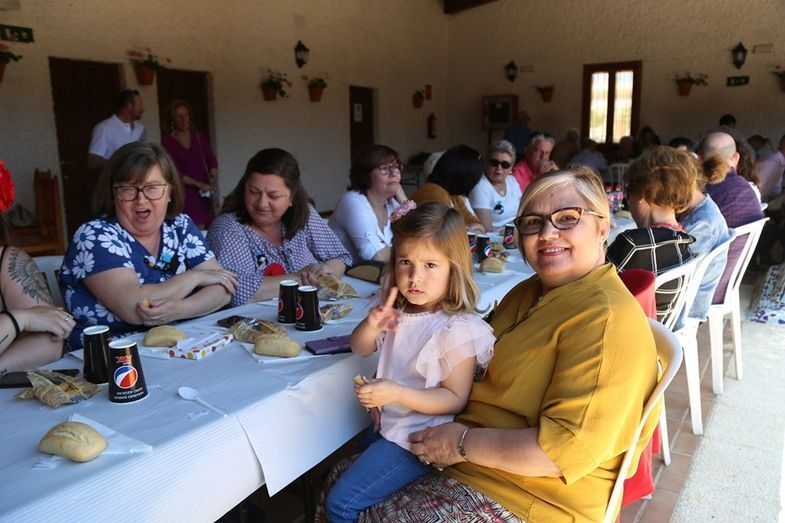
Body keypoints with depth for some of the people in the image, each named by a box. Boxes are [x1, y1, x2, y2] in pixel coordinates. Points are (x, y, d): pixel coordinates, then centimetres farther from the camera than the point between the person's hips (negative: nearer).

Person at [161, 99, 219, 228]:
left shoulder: (199, 136, 9)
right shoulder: (168, 141, -3)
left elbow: (211, 159, 7)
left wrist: (213, 178, -11)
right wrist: (199, 184, -15)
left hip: (203, 193, 4)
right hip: (183, 193, -3)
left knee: (202, 230, 0)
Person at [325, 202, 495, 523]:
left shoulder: (458, 329, -22)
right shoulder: (400, 312, 0)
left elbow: (455, 399, -21)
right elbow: (360, 348, 9)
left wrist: (396, 392, -32)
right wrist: (372, 324, -15)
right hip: (388, 425, 8)